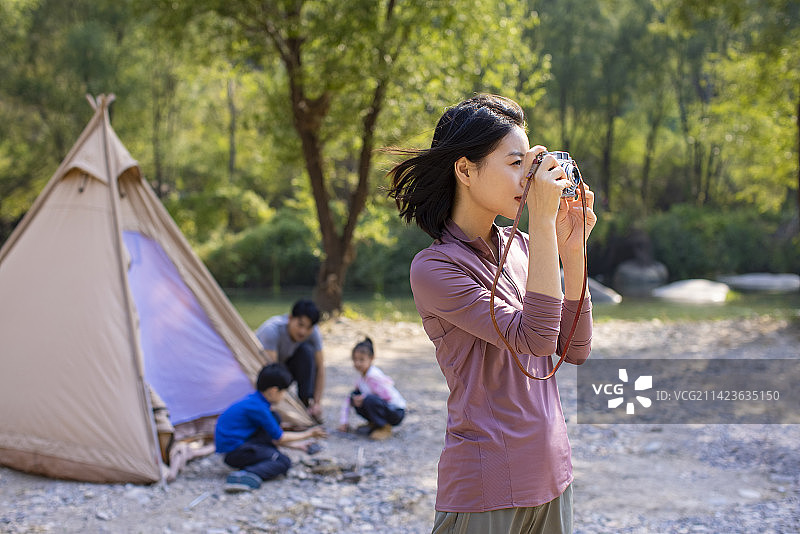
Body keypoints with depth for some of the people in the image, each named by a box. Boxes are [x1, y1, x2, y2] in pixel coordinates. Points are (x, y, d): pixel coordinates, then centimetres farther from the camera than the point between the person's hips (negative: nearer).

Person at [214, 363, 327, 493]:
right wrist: (307, 434, 3)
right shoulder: (257, 407, -20)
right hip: (234, 453, -9)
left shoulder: (253, 400, 9)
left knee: (274, 419, 9)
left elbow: (273, 437, 19)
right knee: (283, 462, -13)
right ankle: (245, 476, -28)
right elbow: (279, 438, -9)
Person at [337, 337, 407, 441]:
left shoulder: (373, 376, -23)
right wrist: (343, 422, 4)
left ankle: (385, 428, -12)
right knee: (354, 396, 0)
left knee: (370, 400, -34)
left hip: (397, 413, -9)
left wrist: (364, 398, -22)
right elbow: (348, 399, 11)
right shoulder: (362, 377, 6)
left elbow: (389, 396, -27)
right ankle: (374, 423, 12)